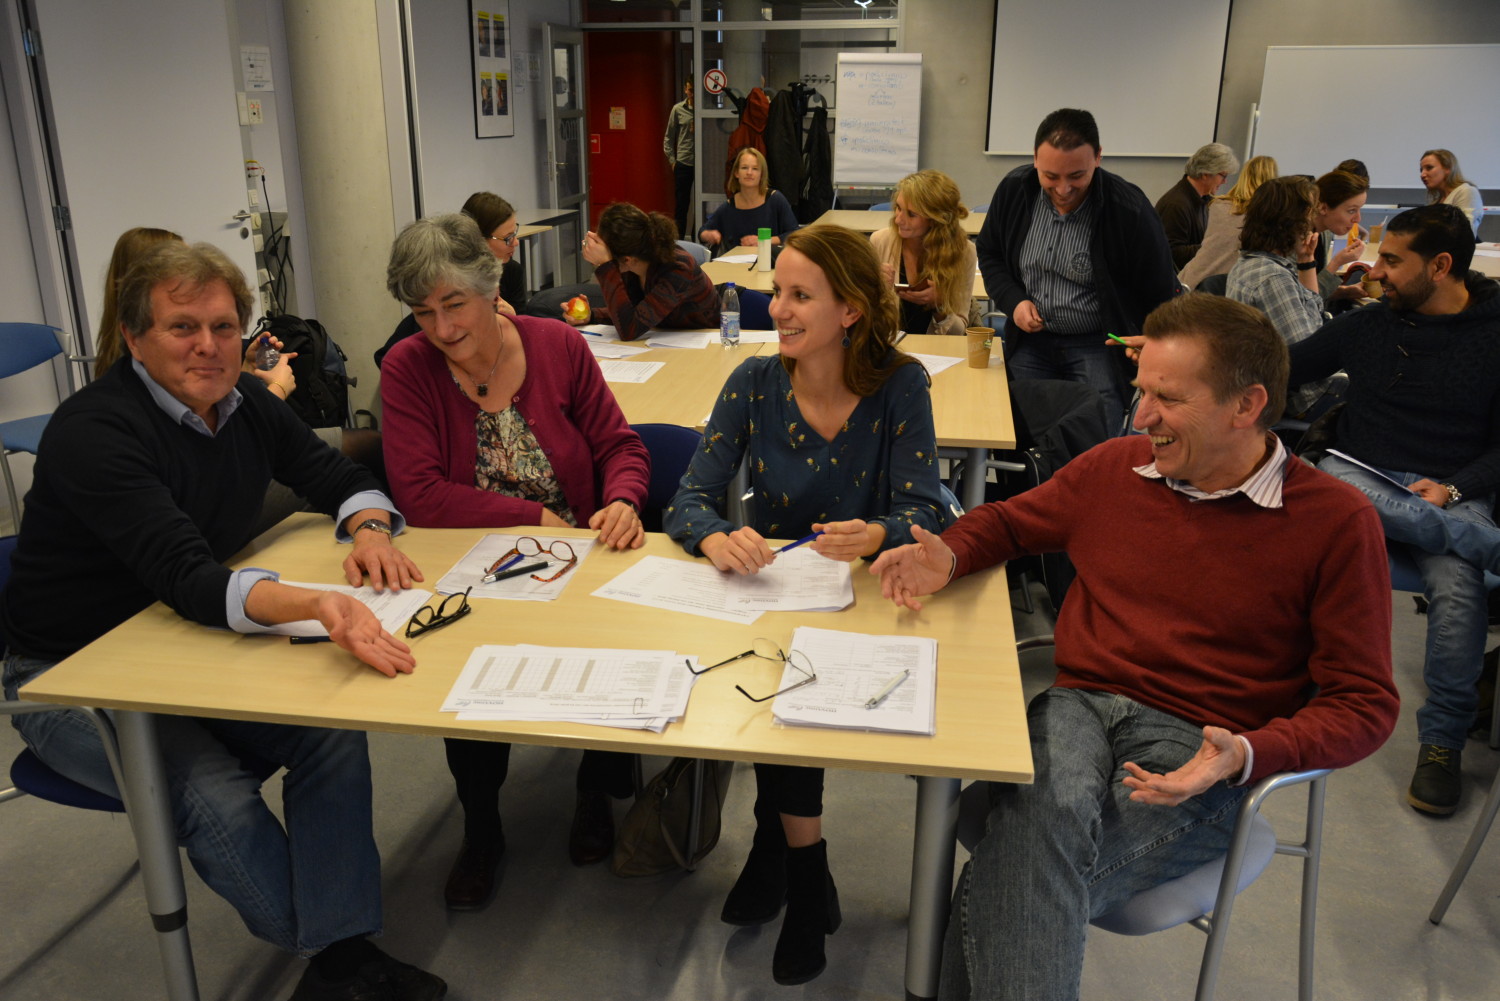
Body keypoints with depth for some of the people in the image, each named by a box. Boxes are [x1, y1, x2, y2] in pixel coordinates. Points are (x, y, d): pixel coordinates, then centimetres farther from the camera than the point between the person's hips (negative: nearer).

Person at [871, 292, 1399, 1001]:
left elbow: (1364, 704, 0)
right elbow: (1008, 521, 27)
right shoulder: (1114, 467, 9)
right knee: (1050, 815, -34)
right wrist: (949, 558, 3)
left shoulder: (1335, 520, -1)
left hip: (1195, 753, -3)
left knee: (1016, 885, -30)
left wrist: (1248, 755, -19)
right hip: (1077, 708, 3)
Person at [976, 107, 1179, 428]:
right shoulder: (1014, 189, -7)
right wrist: (1013, 300, -7)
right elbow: (989, 254, 10)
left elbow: (1160, 297, -7)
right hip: (1030, 340, 4)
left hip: (1098, 345, -3)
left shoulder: (1131, 210, -18)